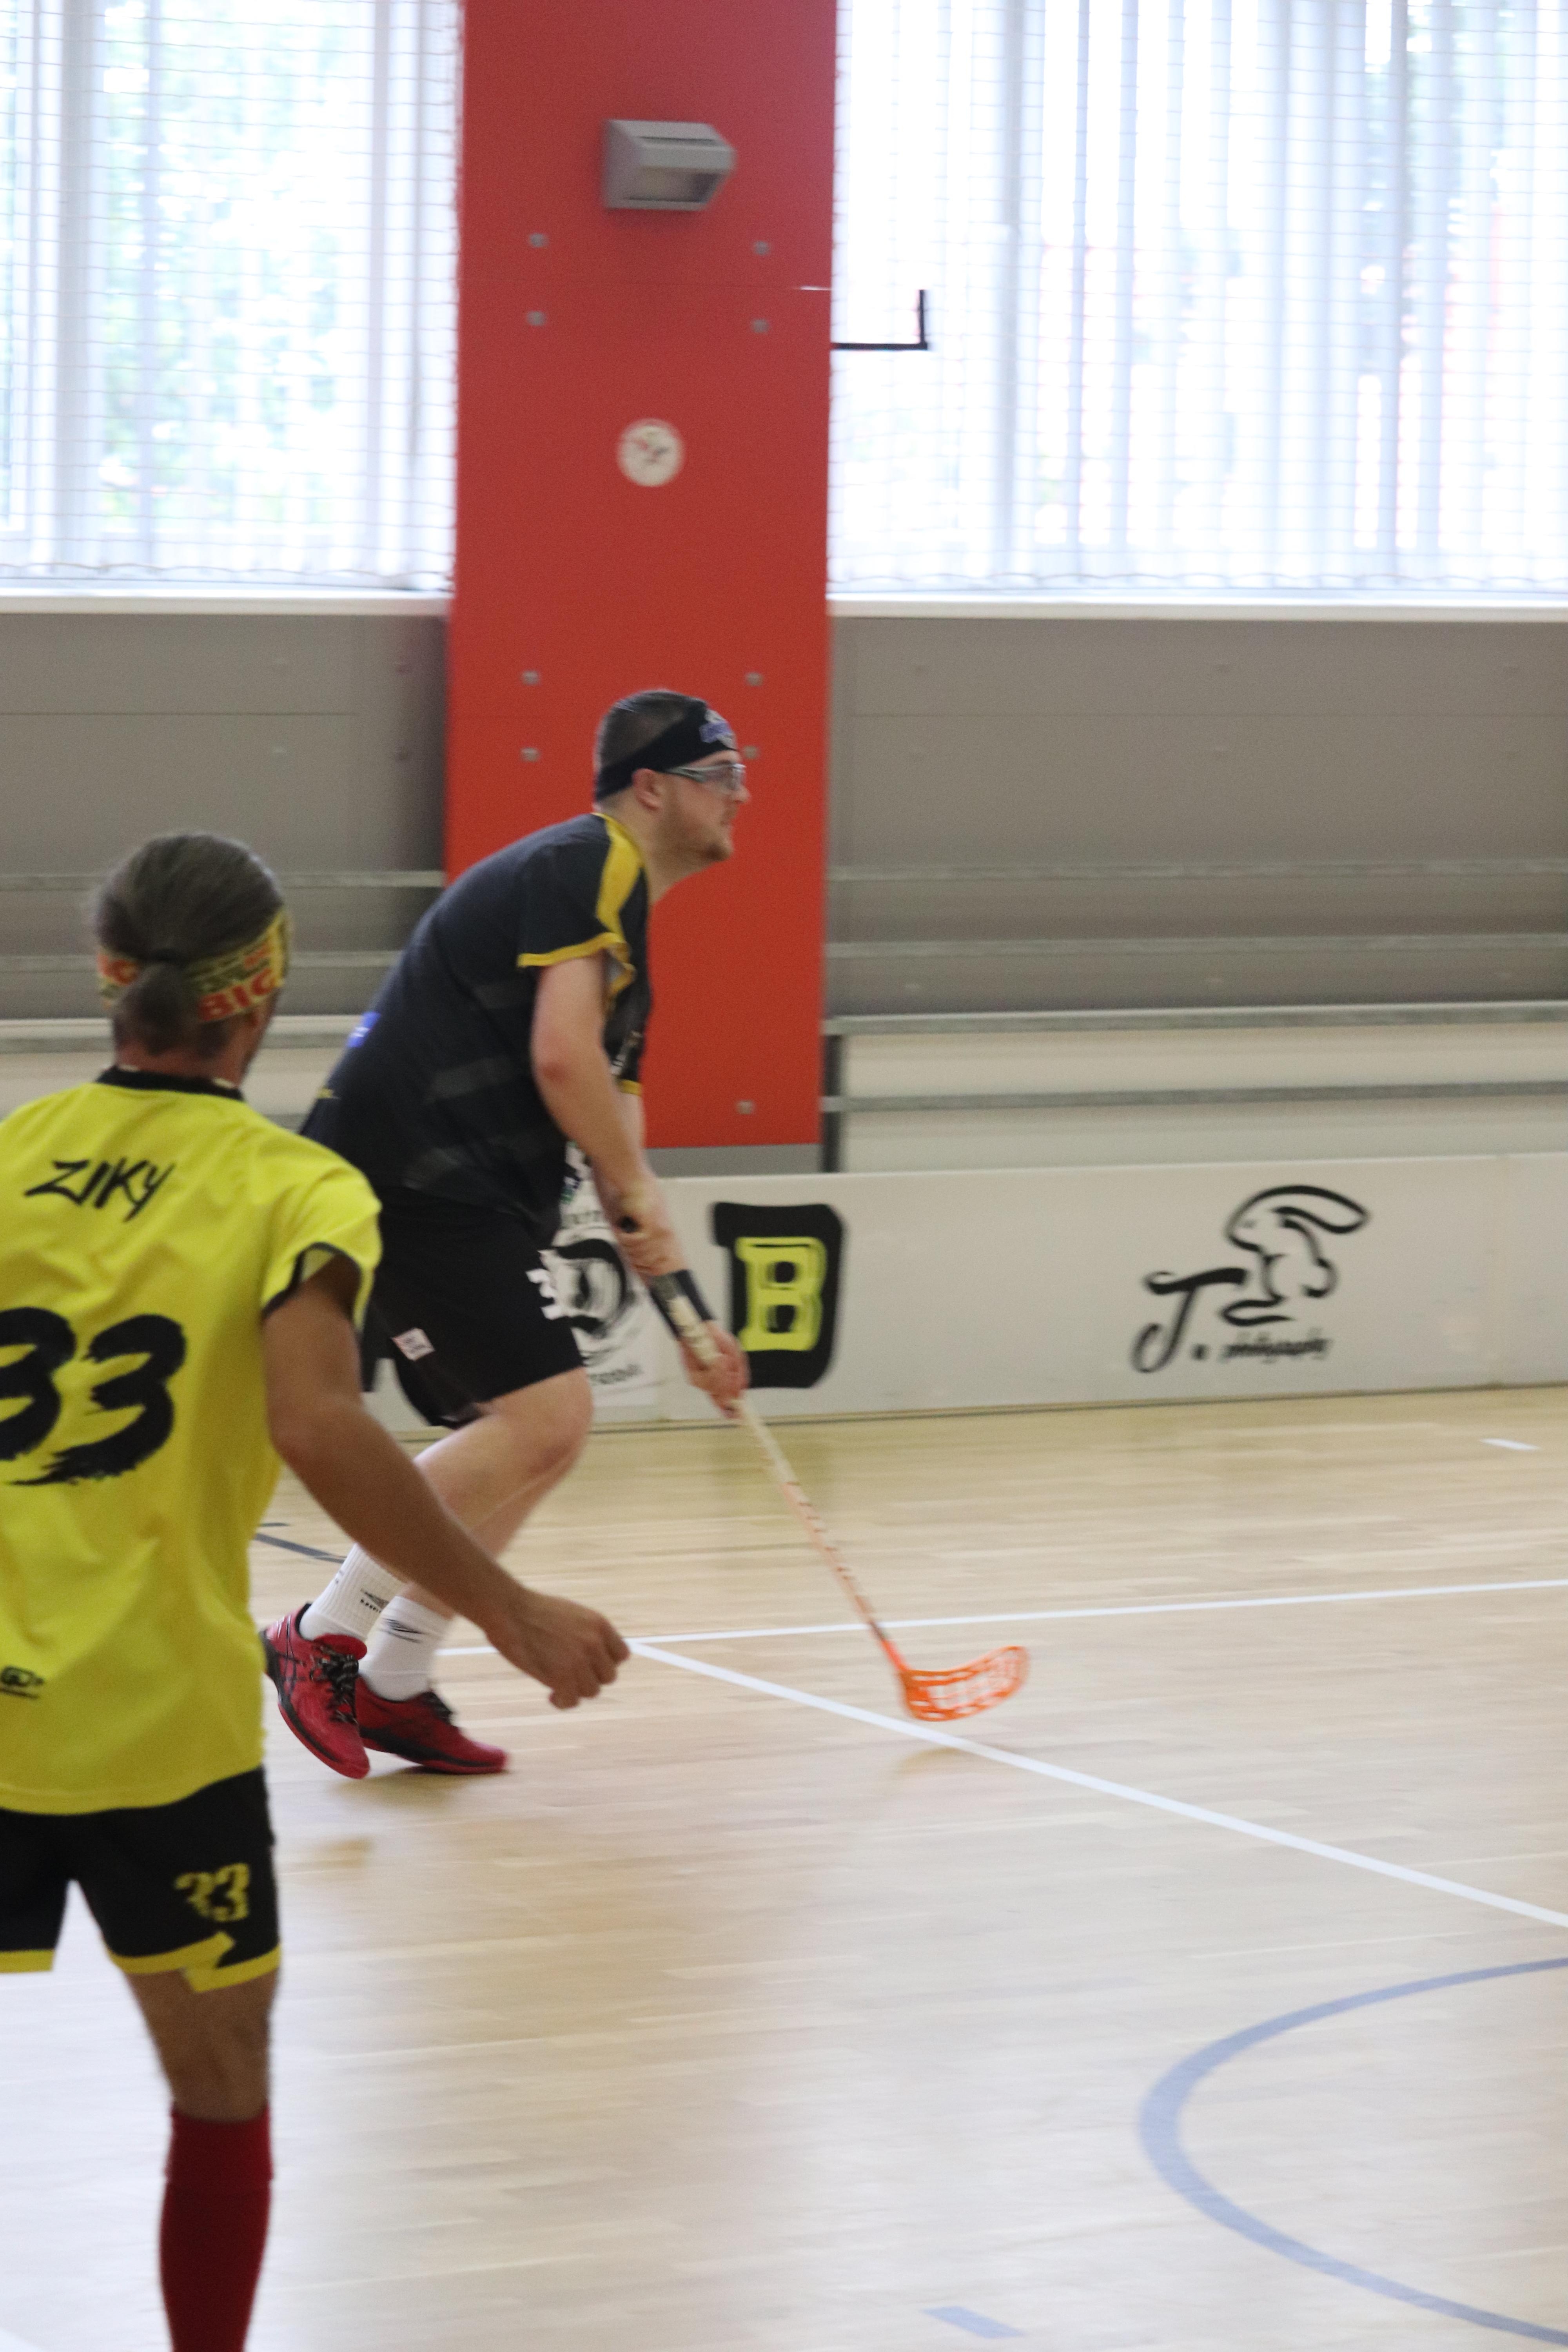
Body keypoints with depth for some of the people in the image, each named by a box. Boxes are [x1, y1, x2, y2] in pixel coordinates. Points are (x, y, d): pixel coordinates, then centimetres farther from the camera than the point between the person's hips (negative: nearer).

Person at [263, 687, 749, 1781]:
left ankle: (393, 1687, 19)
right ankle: (324, 1637, -7)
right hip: (406, 1177, -11)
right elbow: (561, 1057, -21)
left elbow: (617, 1152, 25)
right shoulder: (586, 865, -8)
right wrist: (638, 1195, -11)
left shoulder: (626, 923, 23)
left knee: (533, 1435, 13)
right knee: (544, 1416, -16)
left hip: (469, 1199, 11)